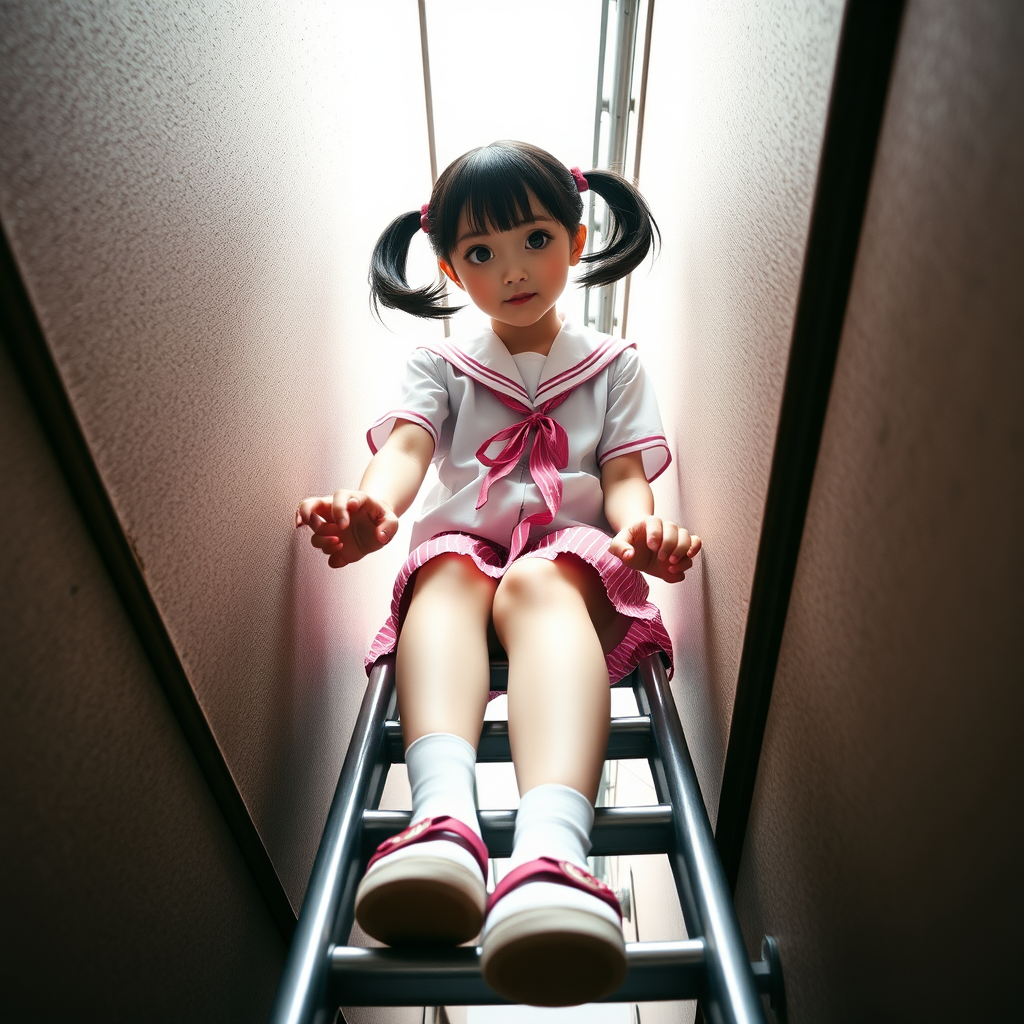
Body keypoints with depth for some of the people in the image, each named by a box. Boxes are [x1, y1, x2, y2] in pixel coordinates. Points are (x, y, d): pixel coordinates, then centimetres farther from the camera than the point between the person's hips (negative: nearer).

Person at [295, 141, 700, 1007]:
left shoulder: (614, 364, 19)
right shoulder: (441, 366, 18)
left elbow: (625, 476, 4)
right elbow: (405, 447, -3)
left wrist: (640, 526, -22)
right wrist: (373, 505, -29)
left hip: (573, 560, -1)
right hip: (463, 548, 2)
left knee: (538, 586, -36)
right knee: (448, 571, -34)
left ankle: (552, 845, -60)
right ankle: (445, 813, -55)